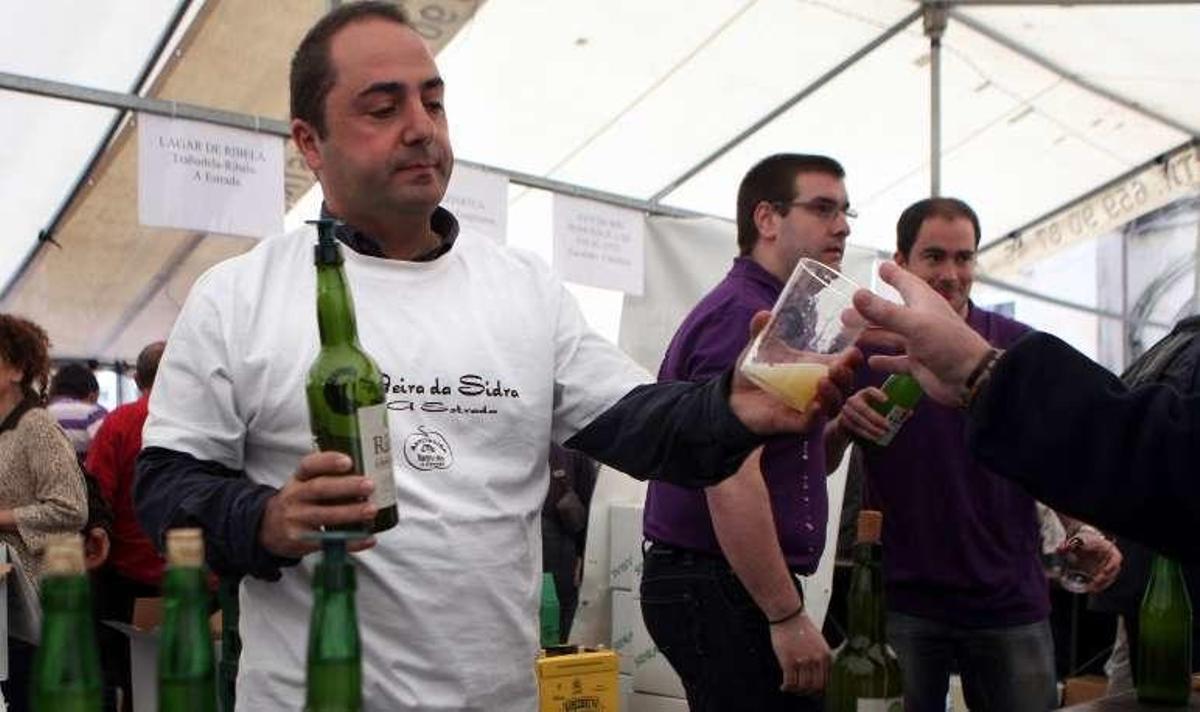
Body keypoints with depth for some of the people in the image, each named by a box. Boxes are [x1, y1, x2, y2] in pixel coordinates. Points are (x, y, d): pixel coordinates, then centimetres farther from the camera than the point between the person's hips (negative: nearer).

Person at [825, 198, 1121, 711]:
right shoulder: (862, 349, 1)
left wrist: (1084, 530, -8)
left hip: (1009, 597, 1)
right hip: (903, 601, -1)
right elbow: (817, 463, 3)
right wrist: (844, 425, -19)